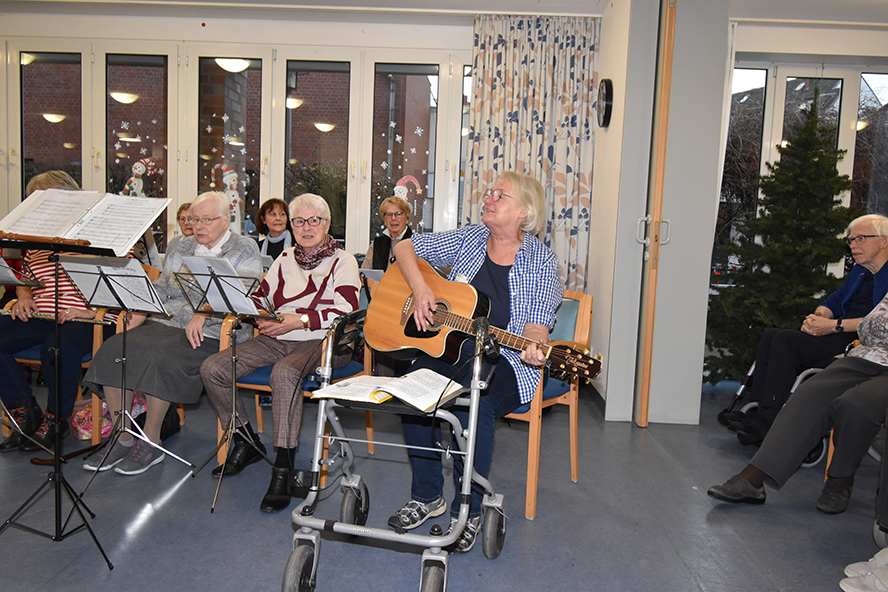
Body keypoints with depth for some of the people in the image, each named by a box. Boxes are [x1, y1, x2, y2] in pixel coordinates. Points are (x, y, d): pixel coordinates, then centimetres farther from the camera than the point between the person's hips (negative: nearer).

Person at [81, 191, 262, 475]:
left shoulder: (244, 249, 4)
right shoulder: (183, 247, 23)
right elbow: (160, 289, 21)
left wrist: (203, 314, -23)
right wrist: (137, 316, 2)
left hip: (210, 334, -6)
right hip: (165, 323, 6)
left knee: (159, 356, -32)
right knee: (113, 349, -18)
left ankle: (151, 443, -16)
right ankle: (122, 438, -9)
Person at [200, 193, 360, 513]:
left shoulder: (343, 261, 3)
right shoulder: (286, 258, 21)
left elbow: (347, 312, -10)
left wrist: (300, 320, -20)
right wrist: (259, 316, -7)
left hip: (321, 342, -6)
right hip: (276, 339, 6)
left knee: (284, 372, -39)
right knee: (212, 368, -13)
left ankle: (283, 468, -31)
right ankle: (246, 442, 5)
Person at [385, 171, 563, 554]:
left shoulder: (541, 263, -2)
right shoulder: (468, 240, 7)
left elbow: (536, 325, -7)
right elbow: (405, 246, 12)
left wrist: (534, 350, -31)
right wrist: (420, 288, -5)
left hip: (504, 360, -3)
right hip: (448, 346, 4)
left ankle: (468, 511, -12)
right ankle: (427, 497, -6)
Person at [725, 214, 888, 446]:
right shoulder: (860, 270, 23)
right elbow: (836, 300, 24)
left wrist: (834, 325, -19)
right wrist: (818, 316, 0)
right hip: (842, 335, 9)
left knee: (787, 340, -25)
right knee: (771, 336, -9)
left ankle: (767, 420, -25)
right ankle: (759, 408, -17)